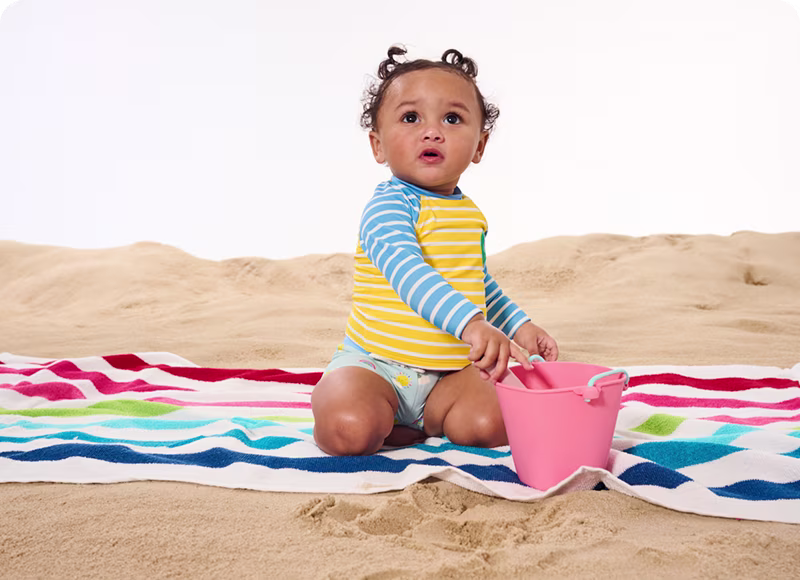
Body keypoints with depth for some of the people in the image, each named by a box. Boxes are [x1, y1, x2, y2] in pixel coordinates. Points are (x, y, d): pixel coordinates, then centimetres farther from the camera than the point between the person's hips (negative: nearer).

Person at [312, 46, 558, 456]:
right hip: (374, 365, -6)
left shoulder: (470, 214, 11)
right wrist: (471, 324, -48)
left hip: (449, 373, 6)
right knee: (350, 430, -33)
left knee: (494, 424, -19)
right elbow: (406, 272, -36)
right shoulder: (387, 206, -16)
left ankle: (410, 423, 5)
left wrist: (520, 327, 20)